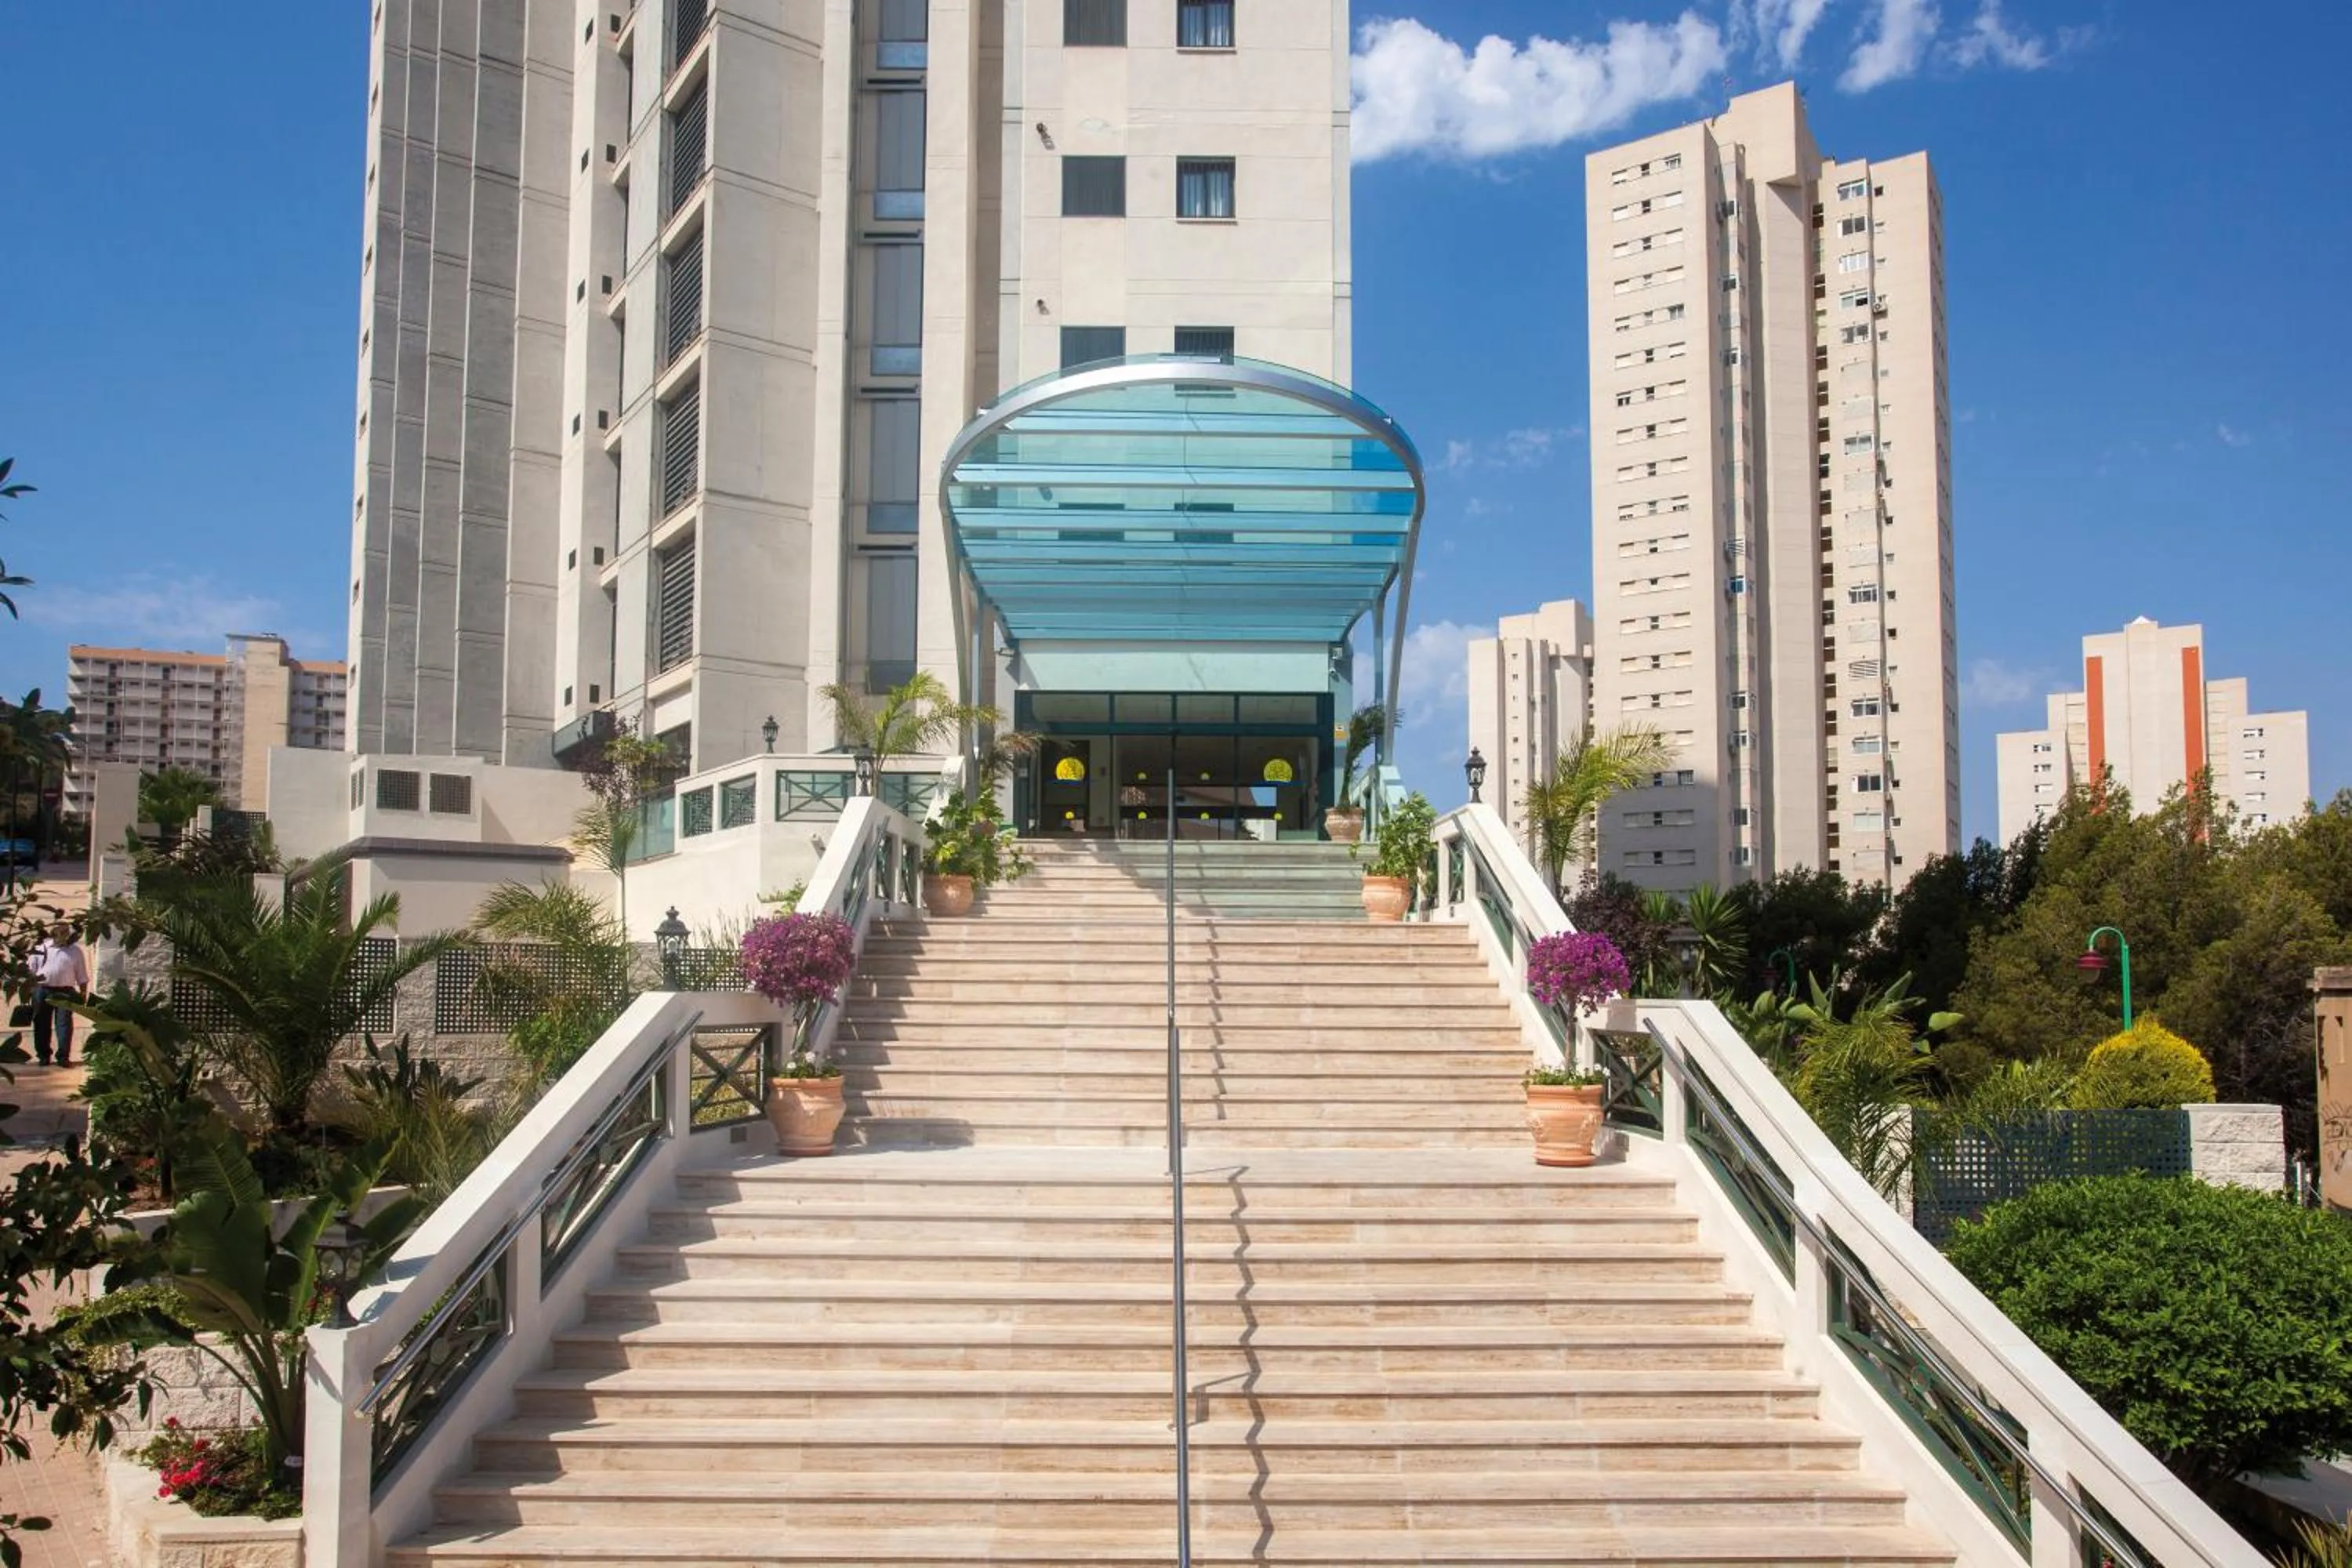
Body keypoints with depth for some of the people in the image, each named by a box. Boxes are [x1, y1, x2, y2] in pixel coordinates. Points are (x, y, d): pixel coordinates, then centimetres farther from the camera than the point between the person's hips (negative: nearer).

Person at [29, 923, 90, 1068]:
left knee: (64, 1023, -7)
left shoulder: (75, 951, 7)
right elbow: (31, 970, 11)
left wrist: (83, 994, 4)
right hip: (42, 990, 1)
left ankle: (63, 1056, -6)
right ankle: (43, 1055, 16)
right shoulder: (41, 948, 8)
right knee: (42, 1024, 6)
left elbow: (82, 976, 9)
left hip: (65, 992, -1)